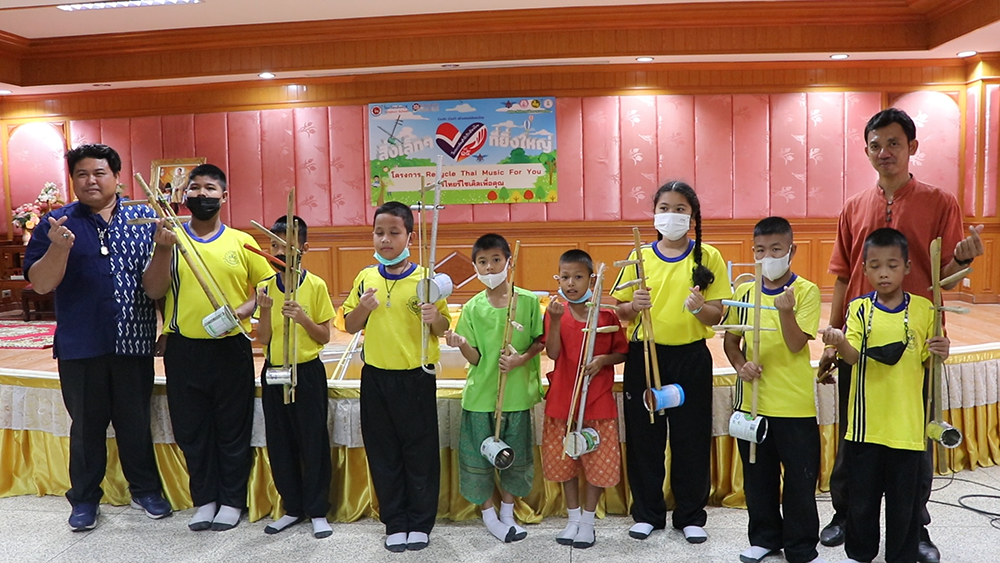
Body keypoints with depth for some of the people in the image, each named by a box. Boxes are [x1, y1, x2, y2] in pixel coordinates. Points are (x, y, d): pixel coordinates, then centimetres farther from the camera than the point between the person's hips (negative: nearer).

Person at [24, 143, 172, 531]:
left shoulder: (143, 218, 4)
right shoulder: (57, 224, 1)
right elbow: (40, 284, -5)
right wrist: (59, 247, -22)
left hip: (134, 342, 1)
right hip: (81, 346, 0)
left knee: (136, 422, 12)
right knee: (86, 425, 12)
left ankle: (145, 489, 28)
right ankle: (85, 498, 27)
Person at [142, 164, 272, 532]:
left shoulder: (241, 242, 2)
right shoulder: (170, 238, 4)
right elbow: (153, 291, -5)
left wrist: (243, 311, -12)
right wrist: (163, 248, -17)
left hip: (230, 348, -1)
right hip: (182, 348, 1)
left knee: (233, 428, 7)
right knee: (191, 429, 11)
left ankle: (232, 500, 23)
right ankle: (204, 499, 27)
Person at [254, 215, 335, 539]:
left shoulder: (316, 286, -6)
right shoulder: (266, 288, 4)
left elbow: (324, 337, -5)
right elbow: (262, 340, 2)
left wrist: (303, 318, -22)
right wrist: (264, 311, -15)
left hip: (307, 372, -4)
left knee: (313, 442, 3)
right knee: (280, 444, 10)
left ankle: (318, 511, 16)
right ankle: (293, 507, 25)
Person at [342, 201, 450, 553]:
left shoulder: (425, 278, -7)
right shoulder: (365, 278, 4)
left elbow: (443, 327, -3)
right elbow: (350, 326, 9)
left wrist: (434, 318, -25)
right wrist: (363, 308, -10)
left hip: (415, 377, -3)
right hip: (375, 377, 4)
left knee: (420, 451, 7)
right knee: (383, 452, 11)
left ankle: (420, 523, 23)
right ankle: (394, 523, 26)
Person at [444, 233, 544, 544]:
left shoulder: (528, 301, -5)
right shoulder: (472, 308, -3)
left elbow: (540, 341, 3)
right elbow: (475, 358, -4)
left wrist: (521, 359, -14)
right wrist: (461, 344, -24)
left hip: (517, 393, 0)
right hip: (480, 394, 0)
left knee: (515, 456, 12)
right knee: (478, 456, 7)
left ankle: (507, 513, 33)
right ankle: (489, 515, 28)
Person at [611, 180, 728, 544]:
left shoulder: (708, 257, 0)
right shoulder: (640, 256, 3)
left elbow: (717, 315, -2)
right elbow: (619, 311, 4)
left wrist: (701, 308, -23)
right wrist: (634, 305, -17)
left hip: (691, 357, -1)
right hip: (644, 355, 1)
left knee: (691, 437, 7)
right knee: (644, 435, 8)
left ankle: (691, 515, 26)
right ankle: (647, 512, 26)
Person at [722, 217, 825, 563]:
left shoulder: (805, 291, -7)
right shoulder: (745, 291, 4)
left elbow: (796, 345, -14)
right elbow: (731, 340, 11)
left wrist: (785, 311, -29)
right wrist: (740, 365, -7)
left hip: (795, 404, -3)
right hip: (752, 400, 4)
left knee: (800, 479, 7)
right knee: (758, 476, 15)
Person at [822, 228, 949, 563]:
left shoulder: (923, 309, 0)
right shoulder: (859, 308, -2)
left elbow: (927, 362, 7)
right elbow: (853, 356, -13)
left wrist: (940, 354, -15)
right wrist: (839, 342, -33)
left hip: (906, 422, 0)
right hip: (865, 422, 0)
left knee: (904, 498, 10)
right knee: (862, 494, 12)